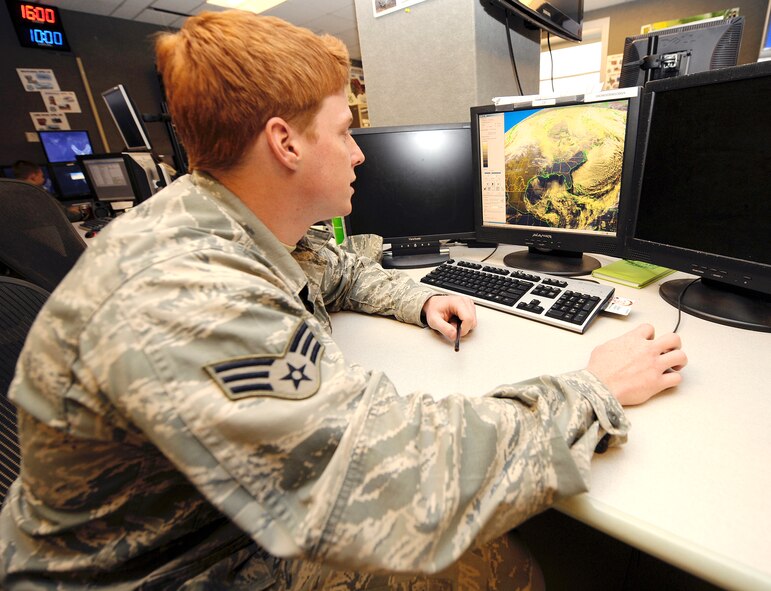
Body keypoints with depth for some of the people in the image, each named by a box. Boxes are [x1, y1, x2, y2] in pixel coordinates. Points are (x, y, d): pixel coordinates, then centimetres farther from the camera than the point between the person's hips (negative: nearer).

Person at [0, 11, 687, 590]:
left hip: (263, 509, 7)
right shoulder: (180, 301, -39)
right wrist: (593, 392, -26)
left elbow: (344, 271, 13)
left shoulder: (260, 227, -8)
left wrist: (421, 301, -3)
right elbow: (402, 480, -40)